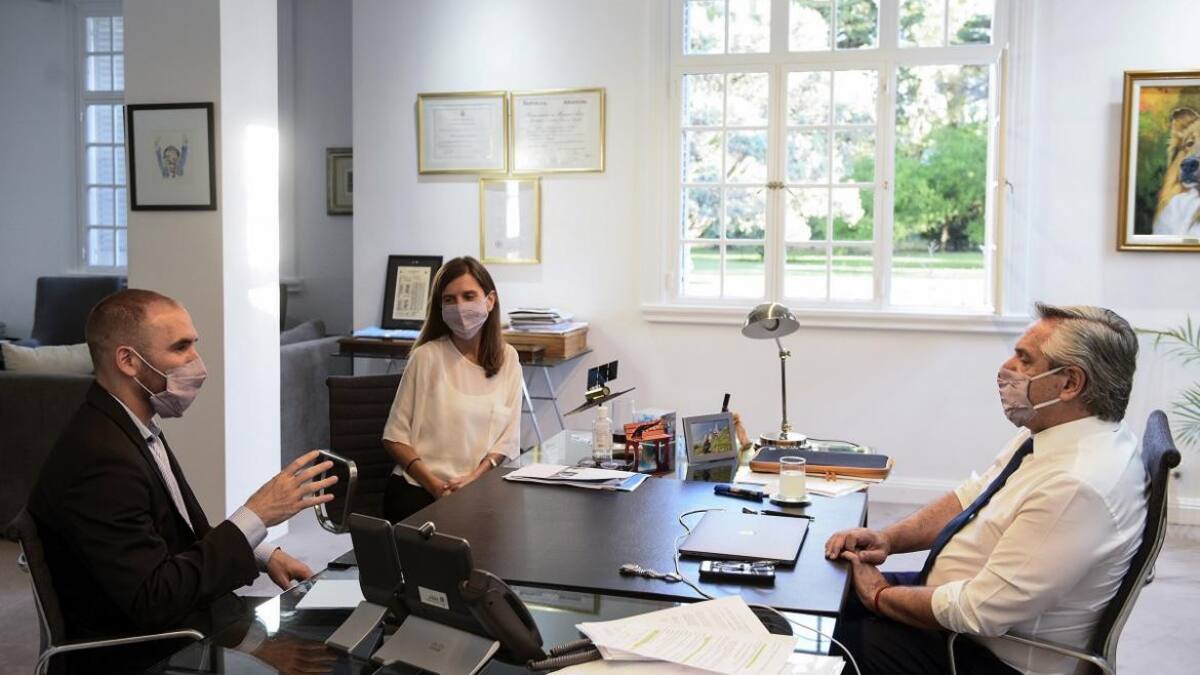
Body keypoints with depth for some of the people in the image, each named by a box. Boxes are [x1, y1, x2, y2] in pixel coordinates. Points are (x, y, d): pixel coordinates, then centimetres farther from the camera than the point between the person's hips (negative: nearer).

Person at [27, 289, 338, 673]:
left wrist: (262, 554, 1)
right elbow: (155, 601, -26)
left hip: (189, 628, 9)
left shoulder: (134, 427, 5)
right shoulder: (99, 458, -24)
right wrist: (256, 516, -24)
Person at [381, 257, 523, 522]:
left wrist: (473, 478, -10)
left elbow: (508, 438, 6)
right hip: (418, 488, -3)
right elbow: (395, 436, -2)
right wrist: (434, 486, -13)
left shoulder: (507, 359, 8)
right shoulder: (427, 356, -3)